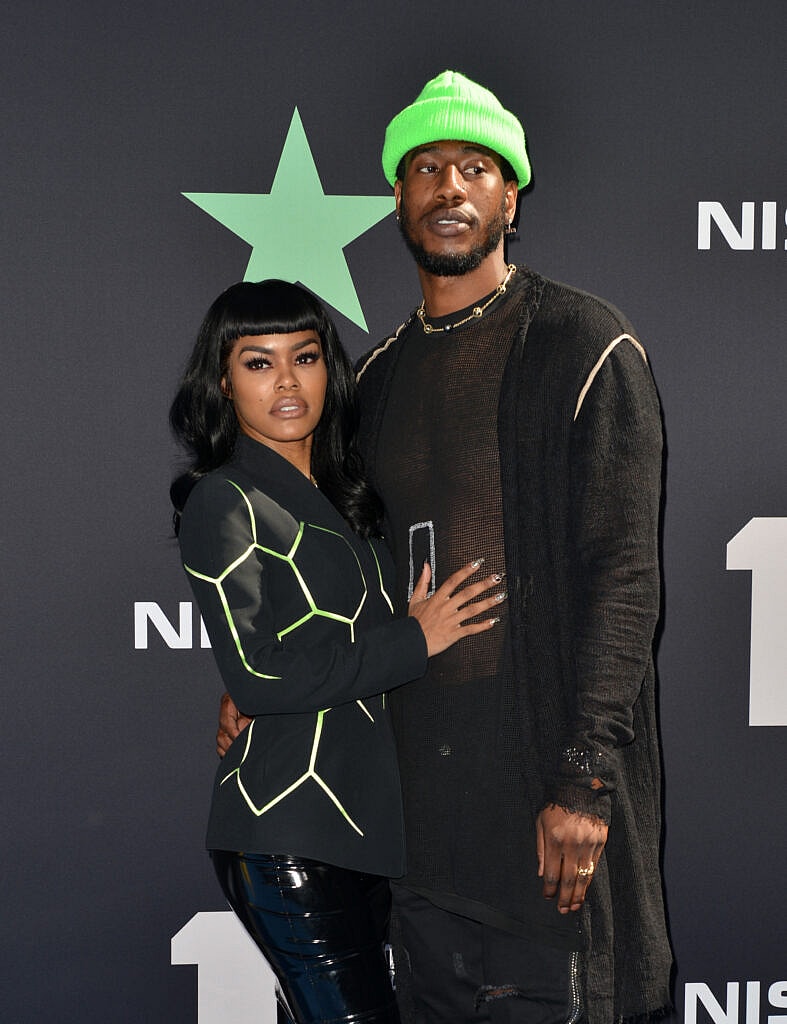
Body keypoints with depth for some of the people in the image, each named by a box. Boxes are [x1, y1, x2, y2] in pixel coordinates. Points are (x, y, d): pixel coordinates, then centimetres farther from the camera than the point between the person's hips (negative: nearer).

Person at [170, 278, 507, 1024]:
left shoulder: (336, 496, 16)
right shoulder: (224, 501, -8)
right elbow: (258, 676, -17)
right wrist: (414, 640, -12)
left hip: (362, 817, 8)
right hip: (287, 834, -7)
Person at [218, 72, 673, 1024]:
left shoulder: (584, 343, -6)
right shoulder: (381, 371, 13)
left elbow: (622, 572, -12)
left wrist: (586, 776, -18)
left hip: (549, 767, -6)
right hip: (418, 770, 6)